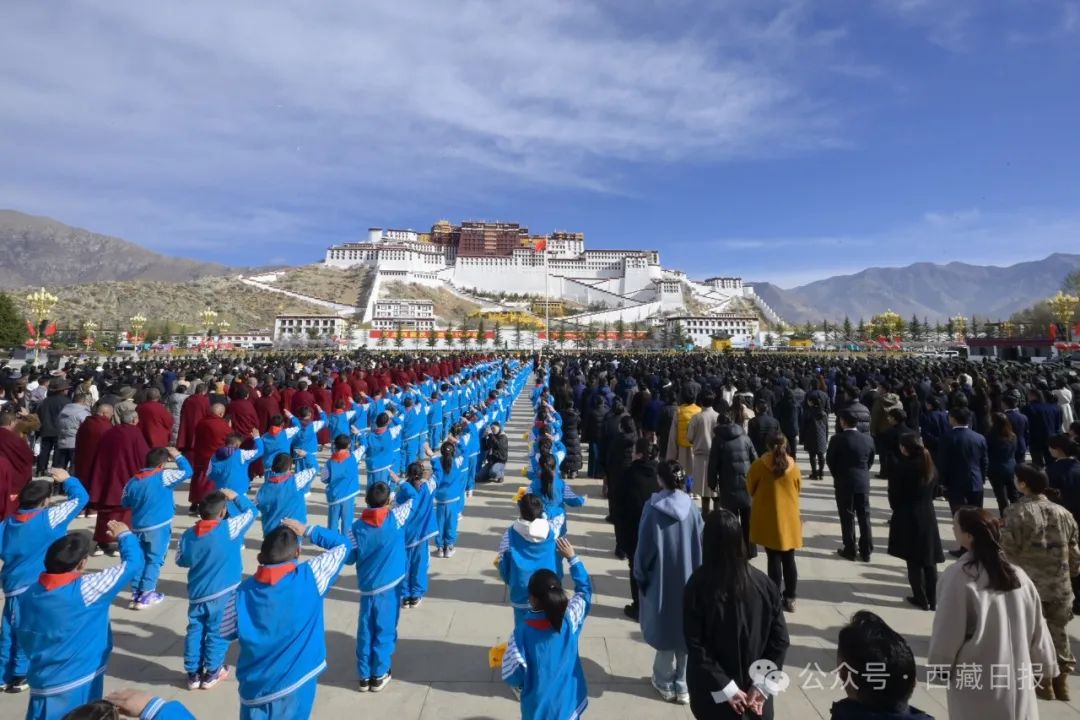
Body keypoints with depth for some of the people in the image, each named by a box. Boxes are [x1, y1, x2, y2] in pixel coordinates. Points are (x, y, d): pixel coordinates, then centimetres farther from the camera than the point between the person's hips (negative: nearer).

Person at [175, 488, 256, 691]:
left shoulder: (188, 535, -5)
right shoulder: (230, 528, -20)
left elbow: (181, 561, 10)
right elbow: (250, 511, -6)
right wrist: (235, 497, 5)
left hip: (197, 593, 4)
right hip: (224, 593, -4)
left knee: (195, 630, 17)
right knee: (217, 632, 10)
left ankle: (193, 673, 26)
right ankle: (212, 673, 21)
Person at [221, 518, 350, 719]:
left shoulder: (243, 591, -10)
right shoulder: (311, 577, -17)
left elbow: (225, 633, 6)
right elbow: (342, 546, -4)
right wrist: (307, 530, 3)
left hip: (255, 687, 2)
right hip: (296, 685, -2)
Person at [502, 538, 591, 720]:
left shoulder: (521, 633, -24)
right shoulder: (571, 619, -19)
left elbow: (512, 676, -17)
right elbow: (585, 589, -3)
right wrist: (572, 557, 3)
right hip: (569, 704, 2)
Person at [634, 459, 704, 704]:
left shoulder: (653, 507, -16)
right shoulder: (692, 507, -8)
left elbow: (645, 545, -11)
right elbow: (701, 544, -1)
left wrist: (640, 575, 2)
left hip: (660, 579, -2)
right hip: (688, 577, 3)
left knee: (664, 628, 14)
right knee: (686, 629, 16)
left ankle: (665, 684, 27)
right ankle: (683, 686, 27)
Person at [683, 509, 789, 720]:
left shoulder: (697, 586, -19)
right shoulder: (764, 584, -10)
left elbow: (695, 647, -18)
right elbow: (780, 639, -8)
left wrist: (725, 689, -11)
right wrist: (762, 685, -5)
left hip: (712, 694, -2)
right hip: (755, 694, 2)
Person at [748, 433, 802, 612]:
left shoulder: (759, 465, -10)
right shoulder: (794, 467, -2)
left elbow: (751, 489, 1)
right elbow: (798, 490, 10)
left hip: (768, 520, -3)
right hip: (790, 519, 3)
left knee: (774, 560, 4)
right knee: (789, 560, 13)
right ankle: (790, 599, 19)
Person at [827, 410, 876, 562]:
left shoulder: (837, 439, -15)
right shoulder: (868, 439, -2)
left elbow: (830, 460, -7)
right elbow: (871, 461, 7)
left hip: (844, 483, -4)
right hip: (863, 482, 4)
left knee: (847, 517, 6)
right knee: (864, 517, 12)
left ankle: (849, 550, 13)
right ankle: (866, 551, 19)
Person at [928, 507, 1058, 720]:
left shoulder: (958, 575, -20)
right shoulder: (1018, 575, -3)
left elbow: (947, 631, -14)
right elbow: (1037, 628, 8)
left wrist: (939, 669, 0)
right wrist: (1046, 665, 24)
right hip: (1018, 678, 5)